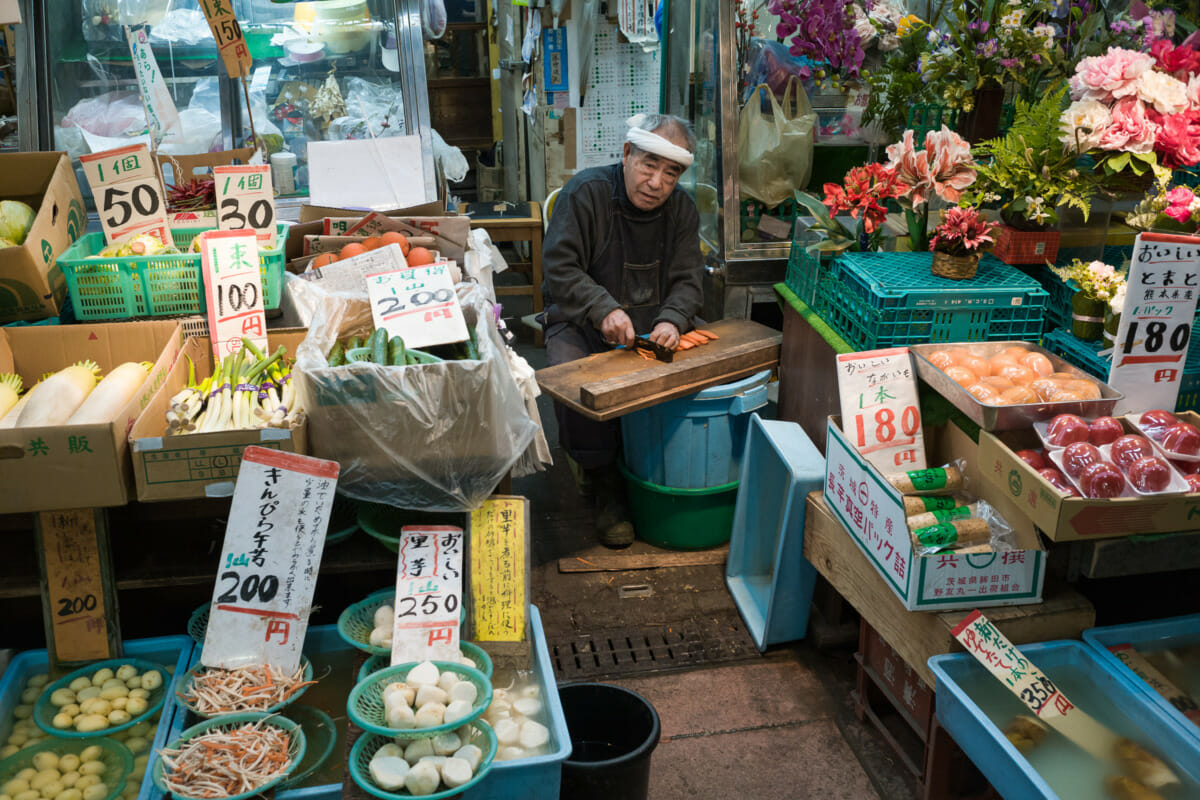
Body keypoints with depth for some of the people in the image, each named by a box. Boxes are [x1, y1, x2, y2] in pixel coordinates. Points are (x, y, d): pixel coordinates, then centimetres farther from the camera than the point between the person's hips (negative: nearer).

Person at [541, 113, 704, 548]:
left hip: (652, 327, 4)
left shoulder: (681, 208, 5)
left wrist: (672, 320, -21)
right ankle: (606, 488, -10)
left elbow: (686, 279, 2)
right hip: (580, 325, -3)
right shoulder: (586, 191, -10)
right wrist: (604, 309, -30)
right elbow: (559, 266, -15)